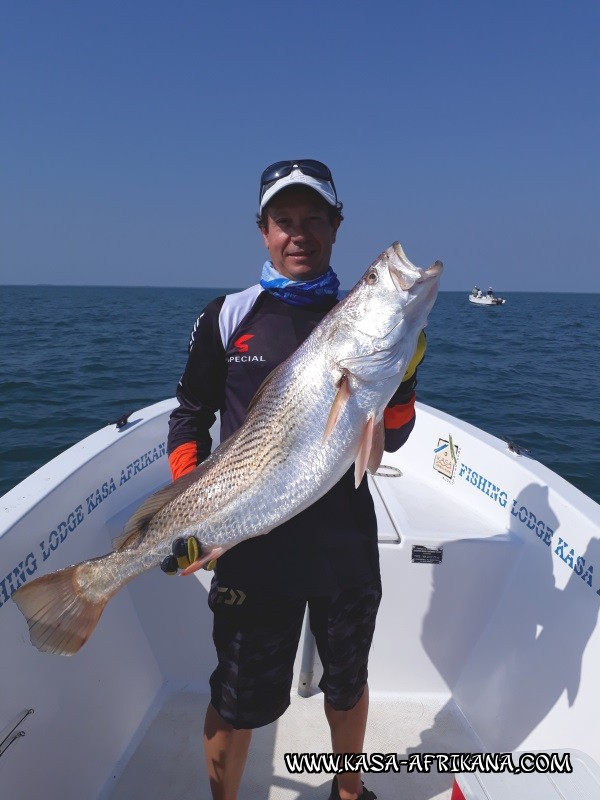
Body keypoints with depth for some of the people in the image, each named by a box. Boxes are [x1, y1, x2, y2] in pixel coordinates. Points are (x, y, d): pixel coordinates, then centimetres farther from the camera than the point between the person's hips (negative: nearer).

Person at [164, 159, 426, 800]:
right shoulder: (226, 317, -2)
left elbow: (390, 440, 1)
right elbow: (190, 416, 4)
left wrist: (402, 375, -16)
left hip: (345, 540, 2)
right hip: (251, 544, -2)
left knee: (347, 681, 23)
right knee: (238, 700, 12)